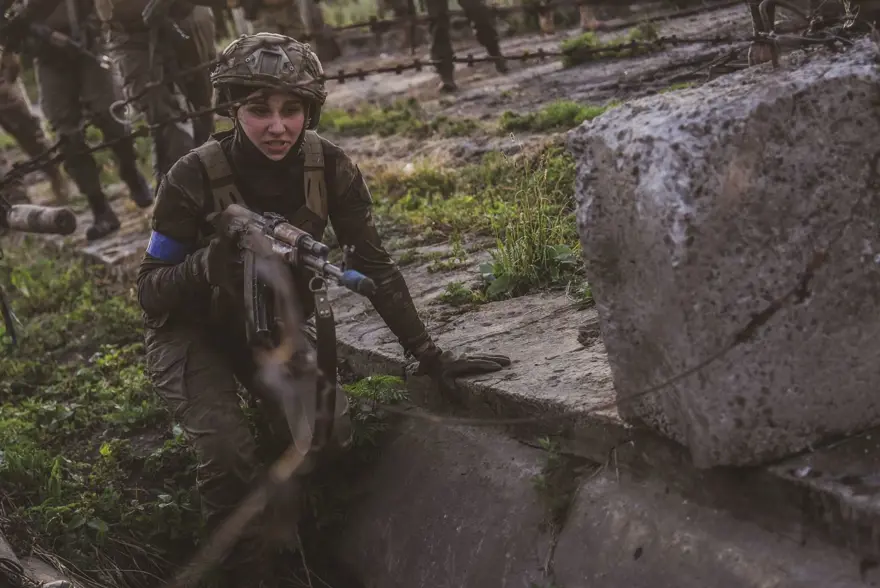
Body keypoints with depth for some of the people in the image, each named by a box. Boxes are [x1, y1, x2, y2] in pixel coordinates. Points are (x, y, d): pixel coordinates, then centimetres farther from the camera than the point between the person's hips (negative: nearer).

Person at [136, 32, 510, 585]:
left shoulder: (330, 167, -19)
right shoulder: (194, 177, -26)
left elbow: (374, 264, -14)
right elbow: (150, 291, -19)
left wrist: (430, 356, -18)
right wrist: (209, 263, -40)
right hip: (194, 333, -3)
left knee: (328, 433, -16)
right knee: (229, 455, -24)